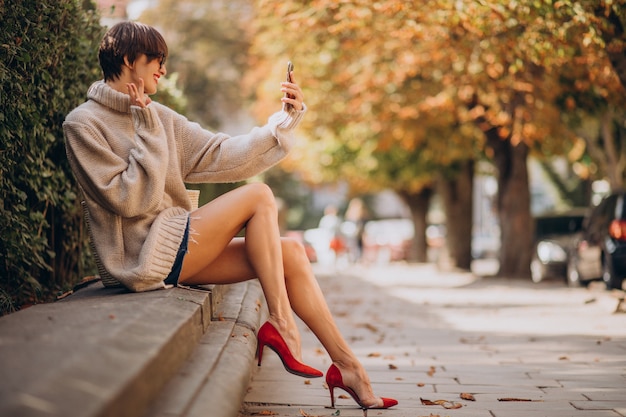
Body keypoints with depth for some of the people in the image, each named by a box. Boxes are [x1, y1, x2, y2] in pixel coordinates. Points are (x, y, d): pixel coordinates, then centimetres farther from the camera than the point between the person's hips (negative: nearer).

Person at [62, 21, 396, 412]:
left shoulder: (158, 116, 14)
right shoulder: (83, 124, -7)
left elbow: (223, 156, 9)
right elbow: (131, 200, -16)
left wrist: (285, 120, 2)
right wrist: (148, 131, -14)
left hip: (175, 243, 8)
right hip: (142, 258, -8)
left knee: (290, 251, -5)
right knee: (258, 196, -14)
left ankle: (345, 363, -3)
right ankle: (279, 322, -10)